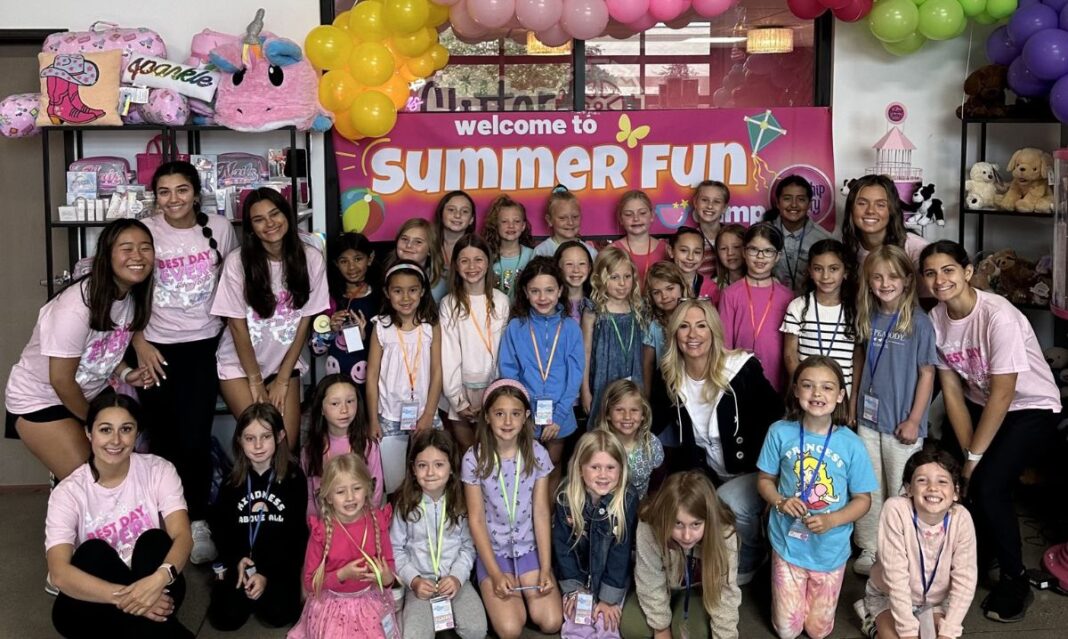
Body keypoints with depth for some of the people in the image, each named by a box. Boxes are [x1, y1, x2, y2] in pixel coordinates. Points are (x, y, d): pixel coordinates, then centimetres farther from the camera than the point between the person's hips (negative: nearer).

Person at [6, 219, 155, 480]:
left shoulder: (135, 297, -8)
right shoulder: (76, 308, -31)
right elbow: (61, 381, -23)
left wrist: (126, 374, -13)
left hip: (87, 395, 7)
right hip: (39, 400, -7)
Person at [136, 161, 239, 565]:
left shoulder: (219, 228, -2)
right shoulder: (145, 232, -5)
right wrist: (139, 344, -8)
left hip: (203, 346, 0)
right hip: (157, 347, 0)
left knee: (195, 438, -6)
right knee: (163, 438, 5)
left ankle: (198, 522, 10)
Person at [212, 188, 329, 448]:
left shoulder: (311, 259, -9)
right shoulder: (237, 262, -15)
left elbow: (304, 323, -4)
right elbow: (238, 326, -10)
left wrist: (282, 379, -4)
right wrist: (255, 381, -7)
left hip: (285, 364, 2)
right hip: (240, 365, -2)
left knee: (288, 443, -5)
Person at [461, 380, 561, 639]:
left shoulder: (537, 454, -8)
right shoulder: (474, 459, -14)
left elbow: (541, 513, -5)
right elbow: (476, 519, -9)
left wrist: (545, 568, -11)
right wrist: (495, 573, -14)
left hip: (529, 548, 2)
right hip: (492, 551, -2)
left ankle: (523, 591, 17)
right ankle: (493, 589, 13)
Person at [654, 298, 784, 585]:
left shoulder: (742, 370, -18)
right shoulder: (670, 377, -4)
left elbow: (776, 414, -10)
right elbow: (653, 423, 7)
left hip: (755, 472, -5)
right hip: (709, 476, 5)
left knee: (728, 503, -31)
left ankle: (749, 562, 3)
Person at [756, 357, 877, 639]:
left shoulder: (851, 444, -14)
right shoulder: (780, 432, -13)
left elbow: (863, 499, -5)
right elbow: (765, 480, 0)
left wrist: (831, 520, -22)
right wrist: (780, 501, -20)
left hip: (830, 550, 0)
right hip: (788, 545, 0)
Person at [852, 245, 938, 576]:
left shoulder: (919, 322, -12)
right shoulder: (869, 318, 3)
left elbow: (927, 373, -10)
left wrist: (914, 420, -11)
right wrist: (855, 404, 9)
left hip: (901, 423, -5)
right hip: (868, 418, 5)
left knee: (900, 493, 7)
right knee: (869, 490, 13)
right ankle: (869, 549, 25)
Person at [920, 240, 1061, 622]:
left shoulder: (998, 316, -30)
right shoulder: (935, 319, -11)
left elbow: (1003, 395, -24)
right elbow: (952, 390, -6)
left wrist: (975, 456, -17)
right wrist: (966, 452, -11)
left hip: (1030, 407, -6)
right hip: (979, 403, 6)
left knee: (987, 486, -21)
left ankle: (1015, 581, 2)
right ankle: (973, 555, 20)